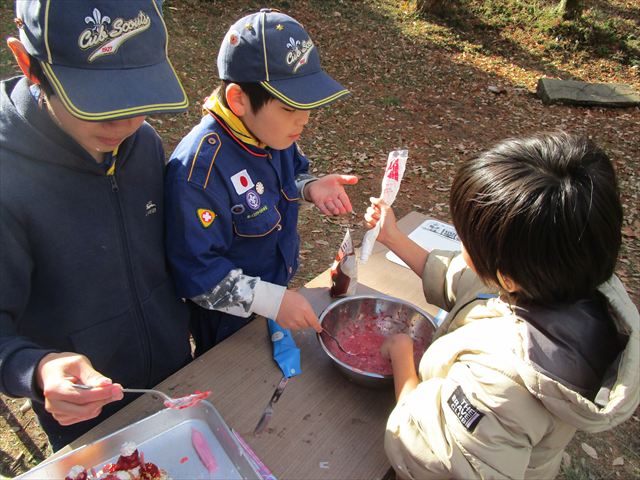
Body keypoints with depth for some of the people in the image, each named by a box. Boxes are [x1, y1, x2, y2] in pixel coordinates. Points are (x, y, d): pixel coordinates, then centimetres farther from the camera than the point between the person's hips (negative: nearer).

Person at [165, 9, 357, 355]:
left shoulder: (274, 132, -11)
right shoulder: (200, 166, -34)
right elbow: (195, 271, -30)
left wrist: (311, 188, -14)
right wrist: (273, 300, -33)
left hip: (279, 295, 7)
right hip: (227, 321, -6)